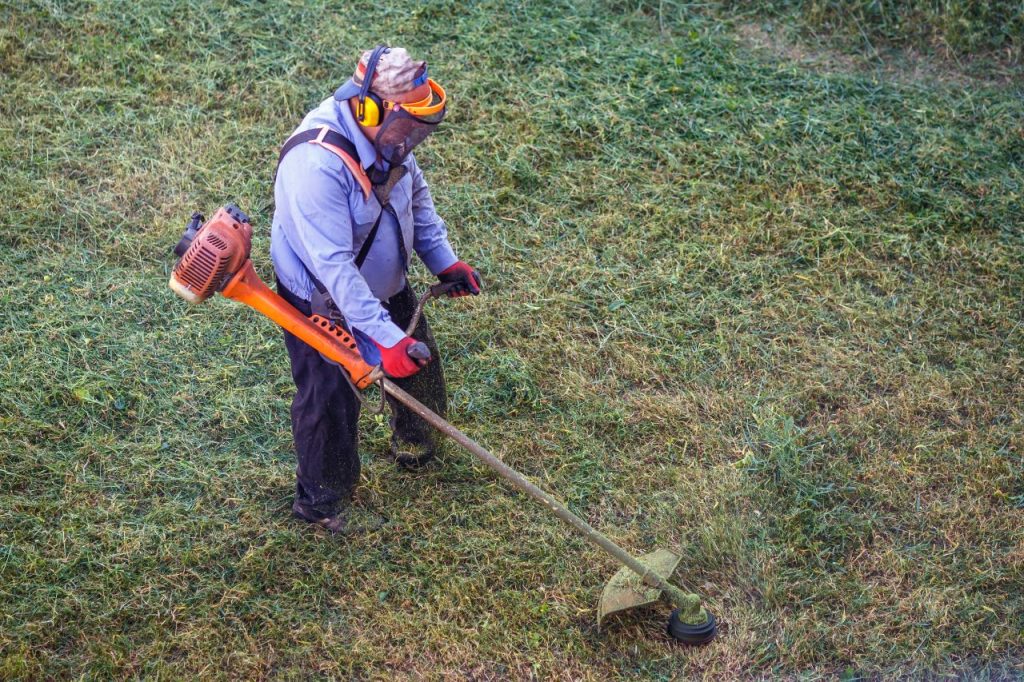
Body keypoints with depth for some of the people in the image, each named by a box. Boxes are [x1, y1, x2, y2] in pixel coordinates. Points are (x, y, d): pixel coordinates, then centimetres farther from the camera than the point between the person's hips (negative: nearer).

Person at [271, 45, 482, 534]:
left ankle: (416, 442, 52)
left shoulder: (385, 135, -12)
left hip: (383, 284, 8)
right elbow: (333, 266, -40)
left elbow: (416, 193, 8)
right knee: (331, 400, 4)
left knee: (418, 360, 23)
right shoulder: (317, 163, -39)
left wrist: (443, 260, 3)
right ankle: (322, 501, 28)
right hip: (322, 303, -8)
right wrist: (385, 339, -41)